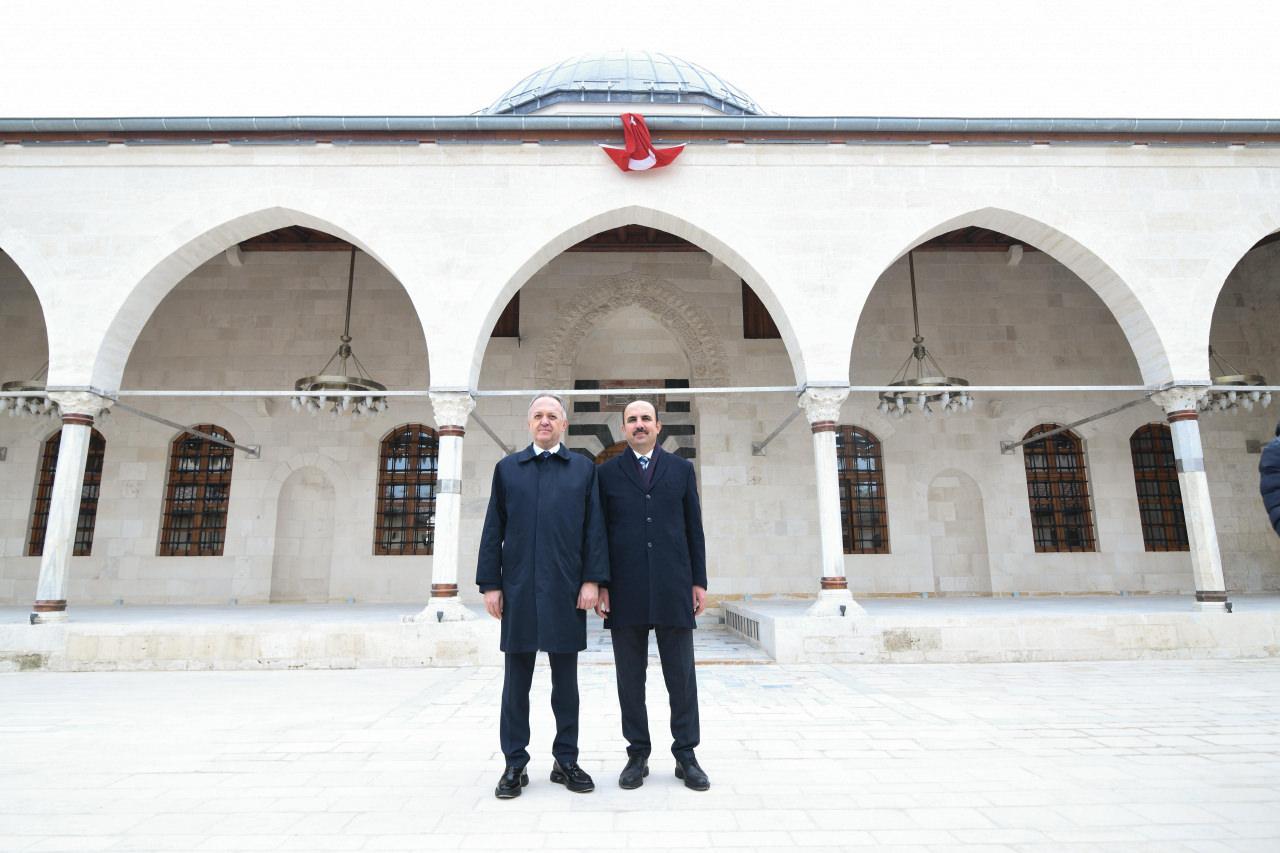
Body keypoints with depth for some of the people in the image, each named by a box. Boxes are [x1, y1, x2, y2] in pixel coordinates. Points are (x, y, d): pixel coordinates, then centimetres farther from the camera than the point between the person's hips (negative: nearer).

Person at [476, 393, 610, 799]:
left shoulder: (584, 468, 7)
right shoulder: (507, 468, 10)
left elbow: (594, 528, 3)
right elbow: (493, 530, 7)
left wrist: (592, 580, -5)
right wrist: (490, 583, 0)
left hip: (566, 590, 0)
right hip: (518, 590, 1)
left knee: (565, 681, 9)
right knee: (516, 681, 7)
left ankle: (566, 760, 22)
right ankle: (515, 764, 19)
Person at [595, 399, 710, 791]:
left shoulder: (681, 468, 9)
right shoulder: (607, 472, 8)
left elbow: (694, 528, 8)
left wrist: (699, 581, 3)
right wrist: (598, 584, -1)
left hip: (673, 588, 0)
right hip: (625, 591, 0)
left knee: (681, 676, 6)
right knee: (630, 678, 8)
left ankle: (686, 755, 19)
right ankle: (637, 754, 22)